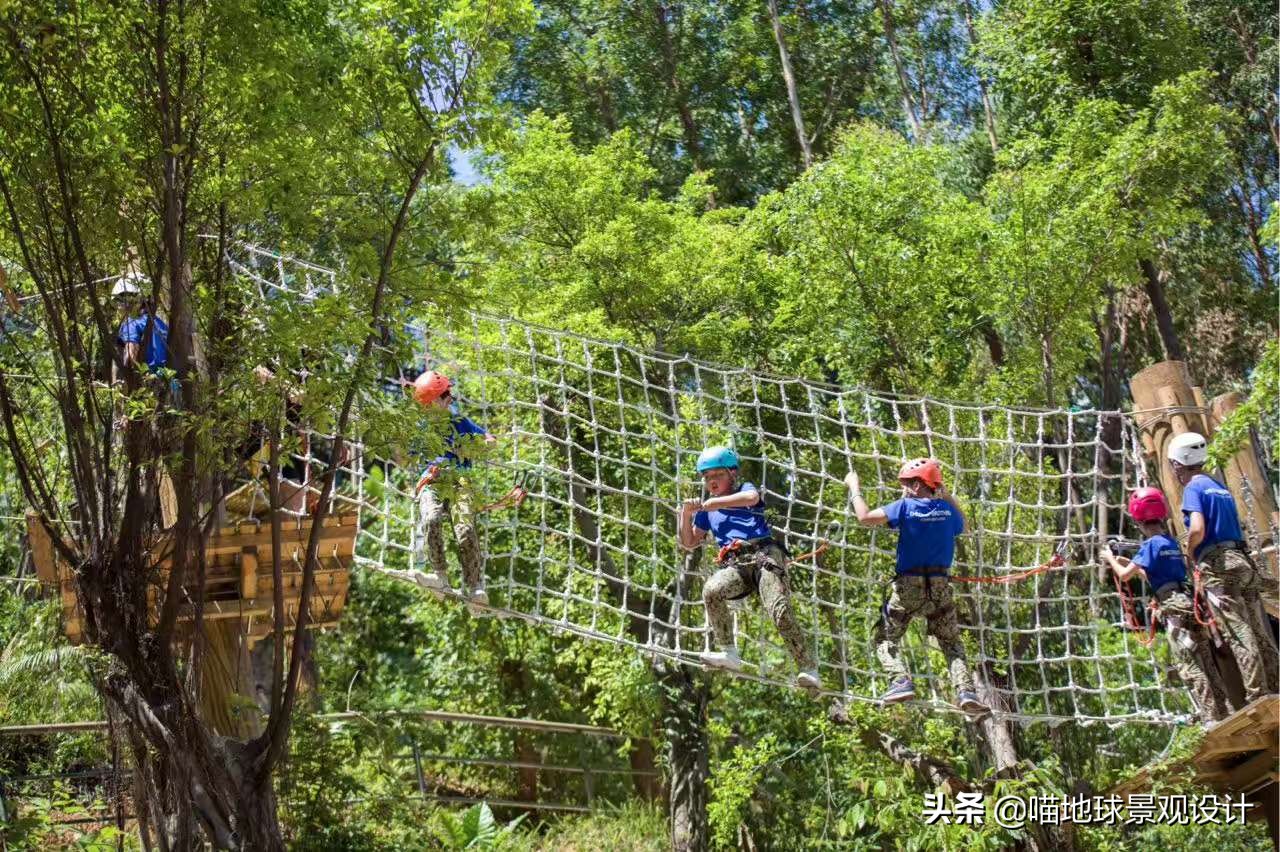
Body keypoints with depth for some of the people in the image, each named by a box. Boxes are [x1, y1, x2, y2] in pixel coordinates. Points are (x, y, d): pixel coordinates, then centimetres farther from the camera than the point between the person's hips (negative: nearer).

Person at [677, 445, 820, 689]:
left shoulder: (745, 488, 16)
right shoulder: (706, 511, 28)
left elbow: (751, 498, -10)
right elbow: (688, 543, 27)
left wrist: (714, 503, -9)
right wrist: (686, 513, 12)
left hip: (763, 554, -3)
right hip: (735, 565, 3)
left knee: (780, 612, -25)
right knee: (711, 590, -31)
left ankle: (808, 670, -19)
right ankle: (730, 654, -24)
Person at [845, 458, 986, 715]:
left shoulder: (905, 506, -7)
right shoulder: (947, 510, 6)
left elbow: (865, 518, -11)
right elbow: (964, 527, 28)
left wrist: (854, 488, 3)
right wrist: (947, 497, 28)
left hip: (909, 584, -3)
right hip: (941, 585, 3)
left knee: (886, 638, 9)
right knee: (952, 642, 14)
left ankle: (901, 680, -15)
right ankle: (966, 691, -5)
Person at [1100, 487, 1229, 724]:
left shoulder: (1151, 544, -6)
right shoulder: (1171, 541, 20)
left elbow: (1124, 575, -6)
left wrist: (1111, 558, 13)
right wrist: (1122, 560, 37)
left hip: (1174, 608, -9)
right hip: (1189, 602, 9)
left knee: (1190, 667, -10)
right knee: (1207, 664, 10)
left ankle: (1212, 720, -14)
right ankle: (1224, 714, 11)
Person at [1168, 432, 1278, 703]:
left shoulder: (1193, 488, -3)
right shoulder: (1220, 487, 23)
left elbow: (1197, 530, -18)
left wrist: (1190, 553, -1)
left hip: (1217, 566, -8)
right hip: (1243, 562, 8)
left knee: (1240, 636, -11)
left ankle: (1257, 698, -13)